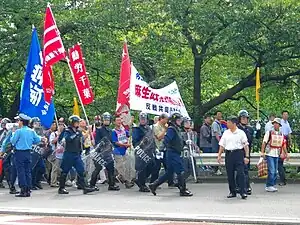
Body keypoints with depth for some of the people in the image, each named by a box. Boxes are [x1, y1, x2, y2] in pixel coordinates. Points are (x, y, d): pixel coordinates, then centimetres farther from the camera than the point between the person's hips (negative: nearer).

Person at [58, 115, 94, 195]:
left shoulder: (78, 131, 12)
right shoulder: (67, 131, -5)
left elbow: (82, 141, 17)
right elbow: (67, 138, -24)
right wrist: (76, 134, -24)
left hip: (77, 154, 6)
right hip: (69, 154, -6)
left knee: (81, 171, -1)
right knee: (65, 171, 3)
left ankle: (84, 187, -1)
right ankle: (61, 188, 11)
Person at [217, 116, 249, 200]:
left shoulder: (241, 133, 0)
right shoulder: (226, 133, 11)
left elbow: (246, 145, 0)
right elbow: (222, 145, 13)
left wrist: (246, 156, -7)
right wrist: (219, 155, 7)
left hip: (238, 153, -4)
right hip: (228, 154, 4)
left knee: (241, 173, -9)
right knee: (230, 174, 6)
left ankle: (243, 192, -6)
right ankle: (232, 192, 16)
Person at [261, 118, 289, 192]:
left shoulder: (281, 134, 10)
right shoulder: (269, 132, -5)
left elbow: (284, 144, 17)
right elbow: (264, 142, -6)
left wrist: (286, 153, 15)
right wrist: (262, 152, -13)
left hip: (277, 155, 5)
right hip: (269, 154, -5)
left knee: (275, 172, 7)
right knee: (271, 171, -11)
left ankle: (273, 185, 15)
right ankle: (269, 186, -4)